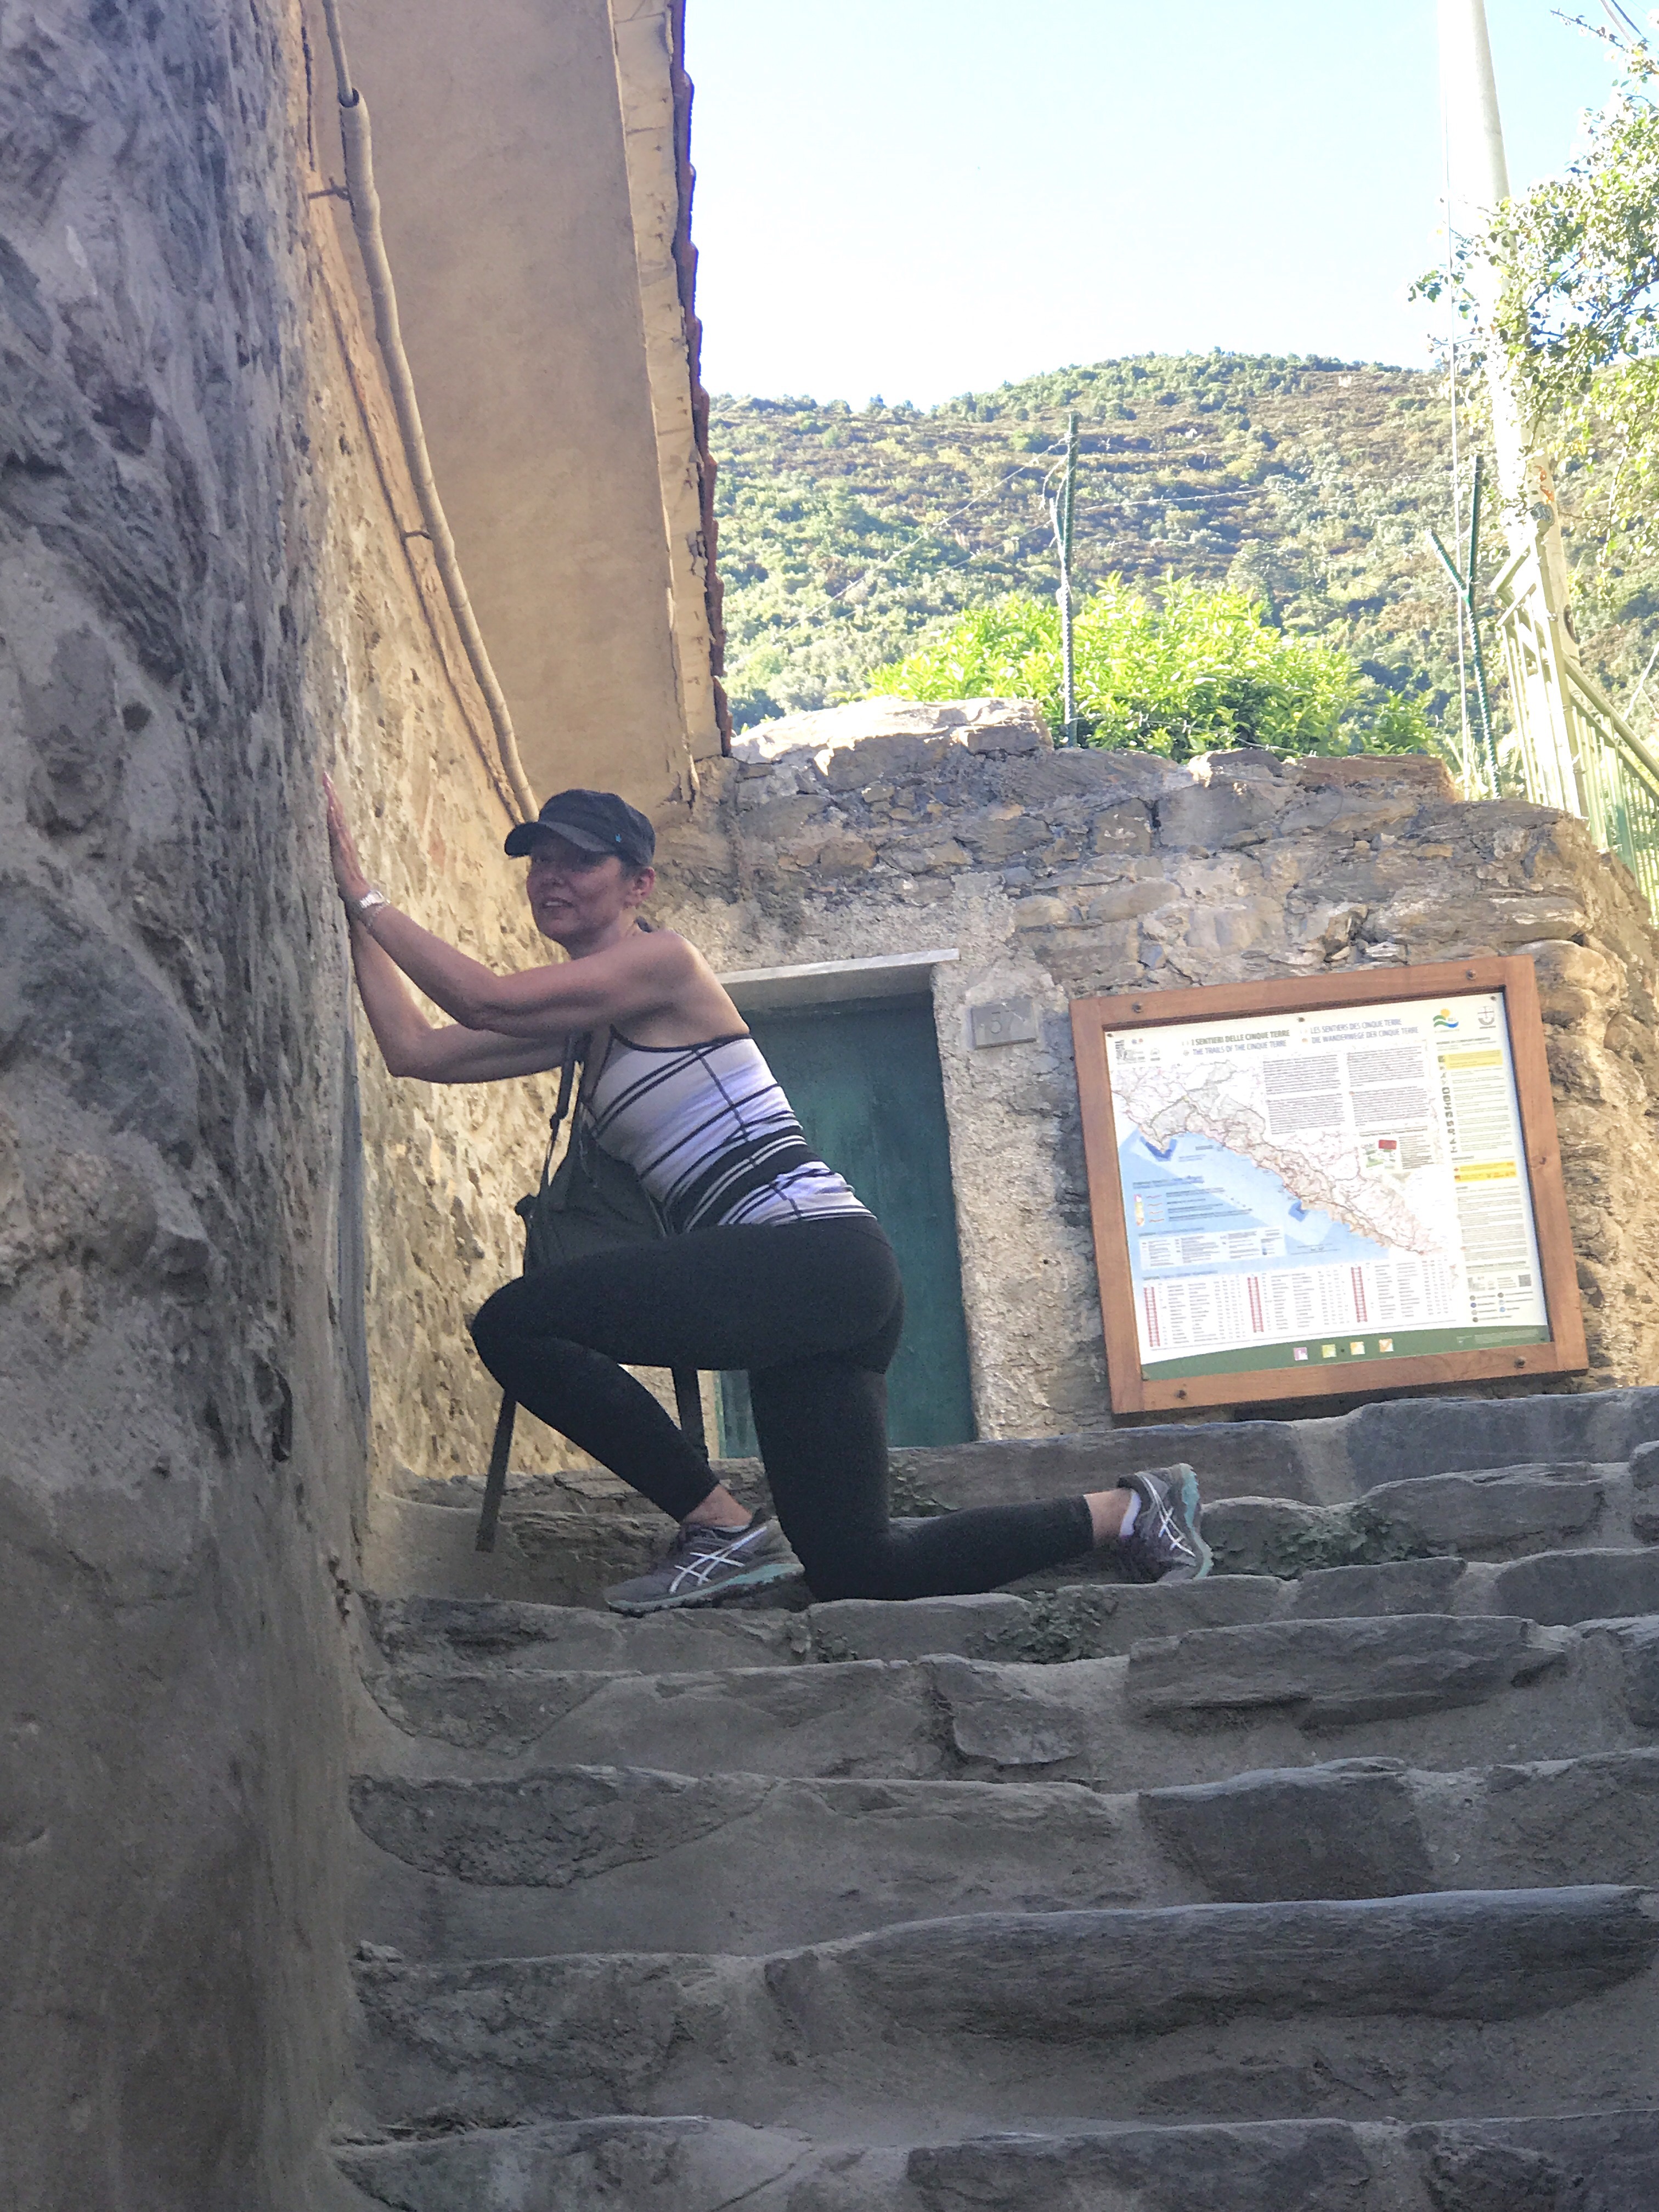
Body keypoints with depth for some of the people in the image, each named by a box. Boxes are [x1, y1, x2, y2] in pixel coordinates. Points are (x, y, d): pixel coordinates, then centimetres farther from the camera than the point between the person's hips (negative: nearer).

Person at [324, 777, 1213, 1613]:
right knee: (857, 1573, 10)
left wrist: (367, 895, -6)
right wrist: (356, 922, 17)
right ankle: (1125, 1510, 24)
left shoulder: (660, 961, -4)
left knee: (514, 1324, -17)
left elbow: (487, 1002, -16)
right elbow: (415, 1049, 18)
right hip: (809, 1291, 10)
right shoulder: (582, 1028, 20)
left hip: (813, 1256, -10)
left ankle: (722, 1528, -6)